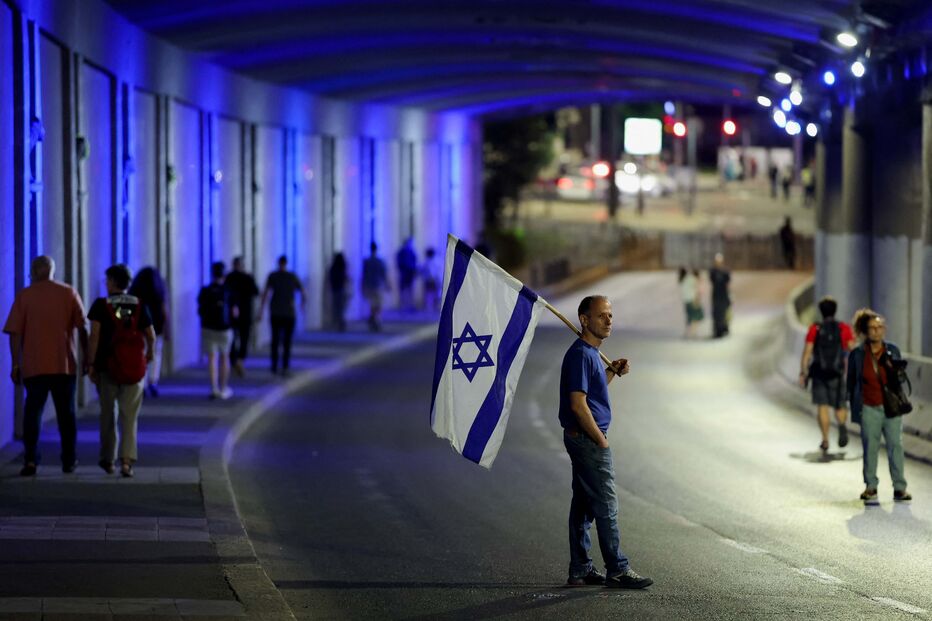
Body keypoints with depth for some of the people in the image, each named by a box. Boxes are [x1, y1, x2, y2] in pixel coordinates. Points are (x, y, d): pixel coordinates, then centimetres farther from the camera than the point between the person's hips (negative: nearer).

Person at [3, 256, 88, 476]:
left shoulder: (24, 296, 1)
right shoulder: (69, 293, 4)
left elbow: (15, 333, -3)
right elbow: (82, 329, 0)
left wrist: (15, 364, 1)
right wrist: (87, 358, 6)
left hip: (34, 365, -1)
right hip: (65, 364, 1)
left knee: (33, 411, 2)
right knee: (66, 413, 11)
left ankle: (30, 459, -13)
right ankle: (69, 461, 15)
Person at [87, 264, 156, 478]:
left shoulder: (101, 305, -4)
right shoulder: (139, 305, 3)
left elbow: (94, 336, -11)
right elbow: (151, 336, 6)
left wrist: (91, 364, -8)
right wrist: (150, 354, 26)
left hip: (107, 367, -1)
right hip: (134, 367, 1)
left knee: (108, 414, 14)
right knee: (129, 416, 0)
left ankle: (107, 460, 23)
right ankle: (127, 460, -15)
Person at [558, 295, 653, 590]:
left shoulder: (591, 353, 15)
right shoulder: (581, 355, -18)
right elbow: (578, 404, -22)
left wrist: (613, 372, 14)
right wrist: (601, 440, -16)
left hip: (583, 440, 10)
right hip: (587, 438, -10)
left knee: (584, 506, 12)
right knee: (606, 507, -6)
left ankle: (580, 570, 15)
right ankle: (617, 570, -3)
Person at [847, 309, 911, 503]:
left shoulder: (893, 351, 5)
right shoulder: (857, 354, 1)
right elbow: (851, 383, 7)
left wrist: (893, 370, -9)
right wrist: (854, 407, 4)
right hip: (869, 408, -1)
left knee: (895, 446, -3)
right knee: (870, 448, 2)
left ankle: (899, 487, 2)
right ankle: (871, 487, 14)